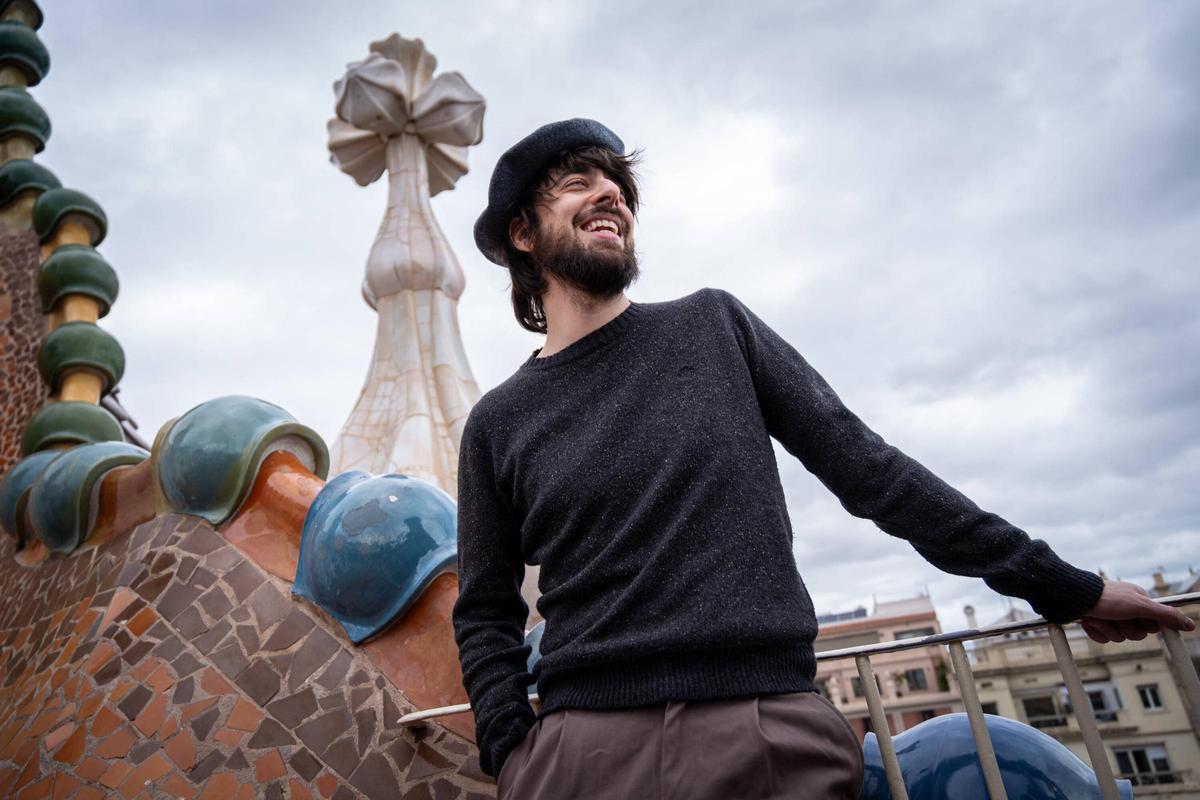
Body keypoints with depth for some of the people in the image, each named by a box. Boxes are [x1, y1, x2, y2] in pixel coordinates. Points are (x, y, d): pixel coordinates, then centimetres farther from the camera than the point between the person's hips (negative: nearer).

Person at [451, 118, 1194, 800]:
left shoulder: (712, 324, 5)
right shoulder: (497, 424, 6)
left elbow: (864, 465, 6)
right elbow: (487, 614, 11)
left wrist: (1063, 584, 7)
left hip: (778, 736, 0)